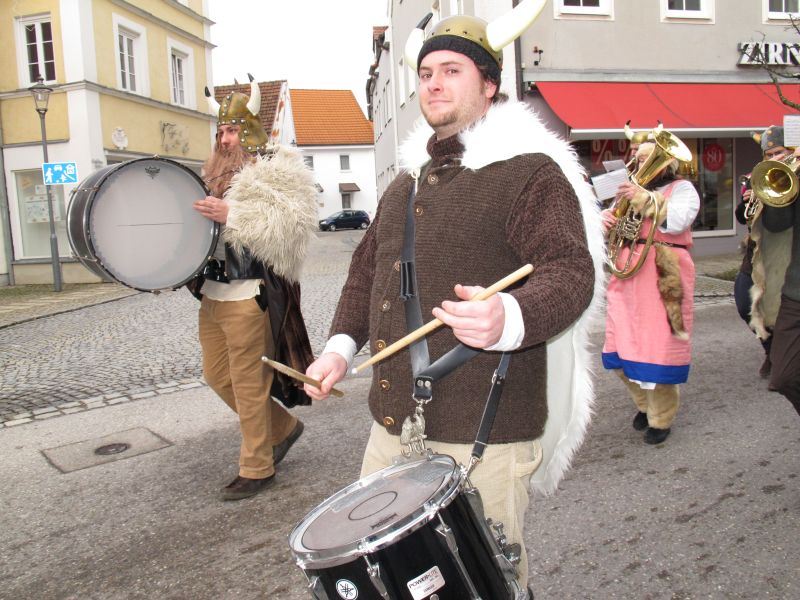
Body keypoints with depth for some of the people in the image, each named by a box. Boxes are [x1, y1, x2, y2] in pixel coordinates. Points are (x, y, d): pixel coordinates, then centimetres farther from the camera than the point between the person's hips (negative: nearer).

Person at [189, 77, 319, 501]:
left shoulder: (276, 171, -7)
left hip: (250, 296, -9)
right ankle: (283, 427, 34)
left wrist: (231, 215, -25)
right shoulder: (213, 175, 18)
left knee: (248, 383, 0)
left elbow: (288, 228, -22)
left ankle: (256, 469, 16)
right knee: (217, 375, 16)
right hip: (212, 293, 9)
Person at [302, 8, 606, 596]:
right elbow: (368, 267, 23)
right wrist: (342, 345, 8)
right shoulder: (407, 182, 17)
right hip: (393, 423, 7)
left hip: (484, 436, -7)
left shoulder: (531, 172, -7)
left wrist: (510, 319, -38)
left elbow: (571, 271, -17)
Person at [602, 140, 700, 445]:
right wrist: (606, 219, -6)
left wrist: (643, 199, -20)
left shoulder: (682, 188, 4)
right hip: (627, 273, 6)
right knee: (621, 349, 7)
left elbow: (676, 222, -15)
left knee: (659, 348, -5)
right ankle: (645, 402, 31)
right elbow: (612, 221, 16)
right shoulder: (631, 190, 21)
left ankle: (661, 418, 12)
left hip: (664, 276, -6)